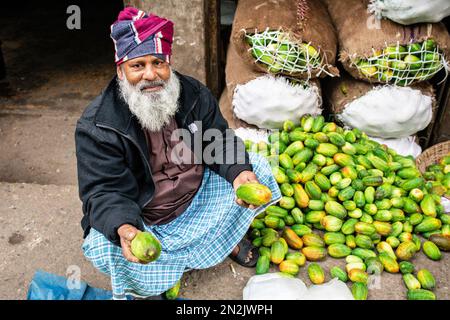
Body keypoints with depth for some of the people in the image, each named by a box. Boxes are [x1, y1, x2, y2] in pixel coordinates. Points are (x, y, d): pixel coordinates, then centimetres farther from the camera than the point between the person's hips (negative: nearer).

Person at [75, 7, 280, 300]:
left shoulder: (195, 94, -9)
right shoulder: (97, 126, -21)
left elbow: (220, 144, -5)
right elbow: (104, 191, -21)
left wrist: (239, 172, -28)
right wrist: (124, 228, -44)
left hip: (199, 195, 4)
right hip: (140, 217, -3)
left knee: (257, 167, -6)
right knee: (103, 247, -33)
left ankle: (230, 236, 16)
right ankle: (148, 287, 0)